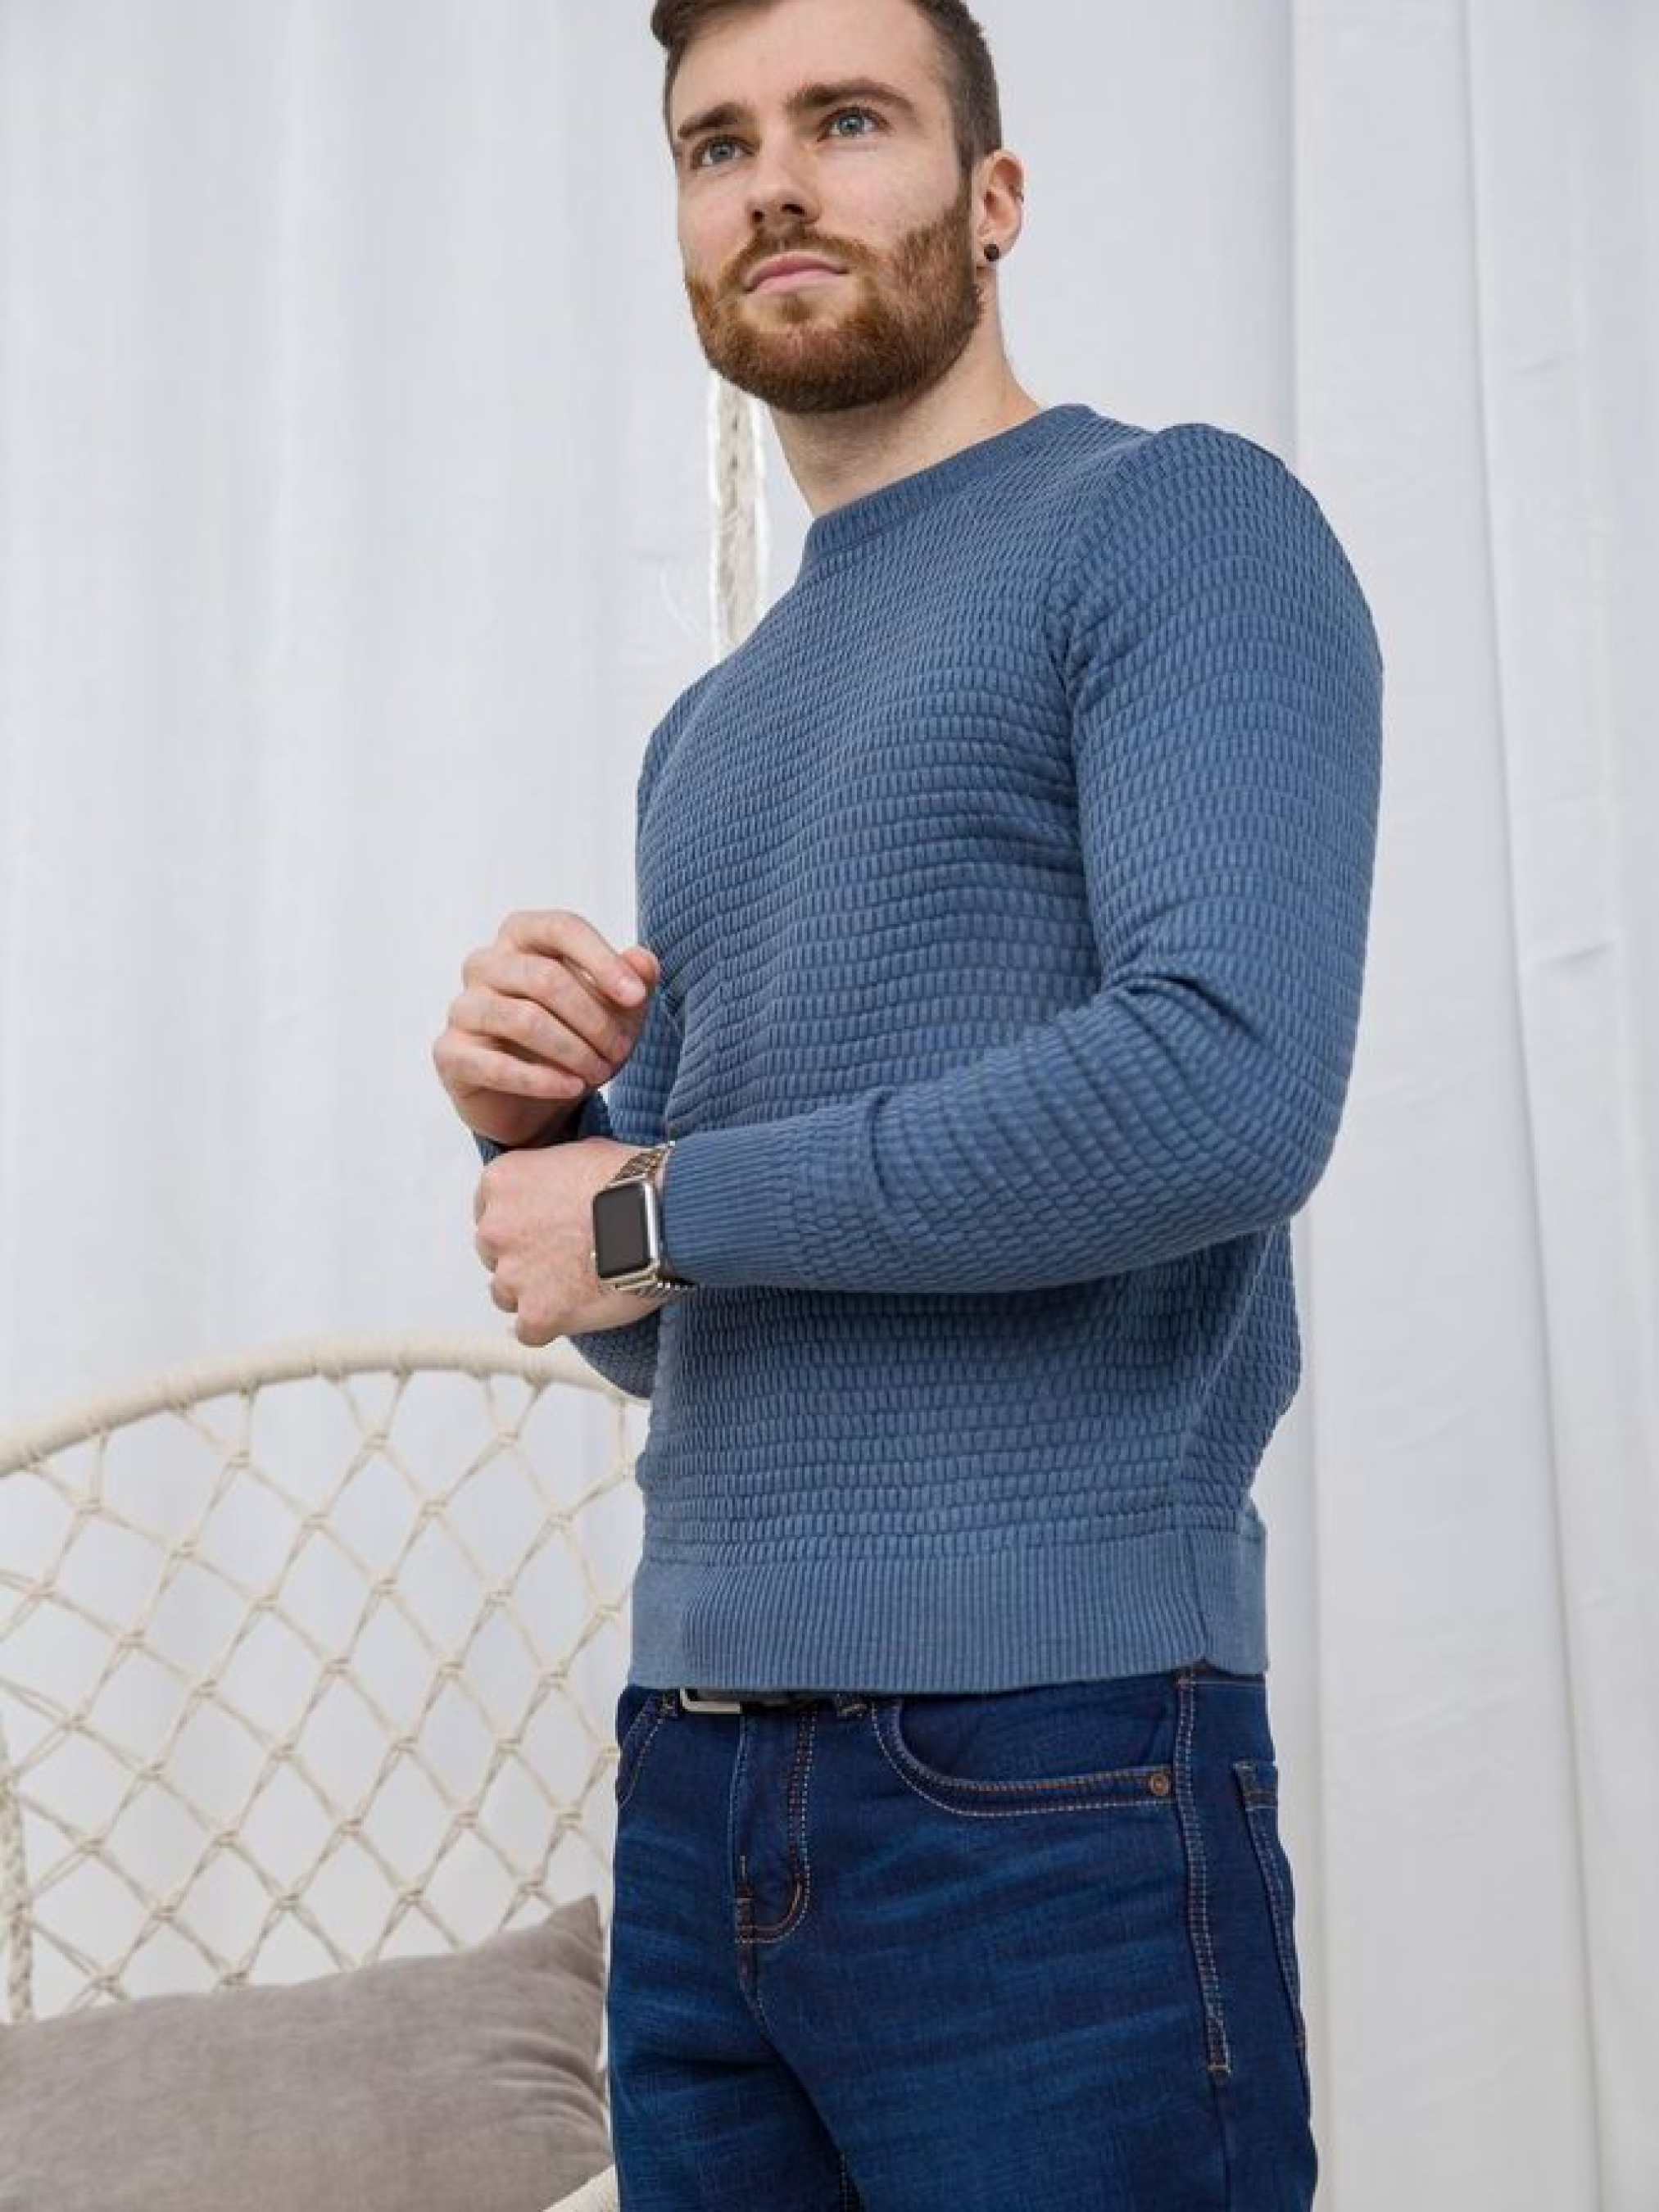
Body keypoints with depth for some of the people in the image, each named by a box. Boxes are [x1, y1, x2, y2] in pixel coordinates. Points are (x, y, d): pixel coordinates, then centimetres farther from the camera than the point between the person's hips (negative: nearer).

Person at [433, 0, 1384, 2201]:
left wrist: (645, 1209, -10)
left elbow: (1230, 1092, -19)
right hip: (695, 1770, 7)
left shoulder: (1180, 520, -2)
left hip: (1046, 1760, -7)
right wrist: (531, 1122, -2)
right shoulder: (708, 736, 19)